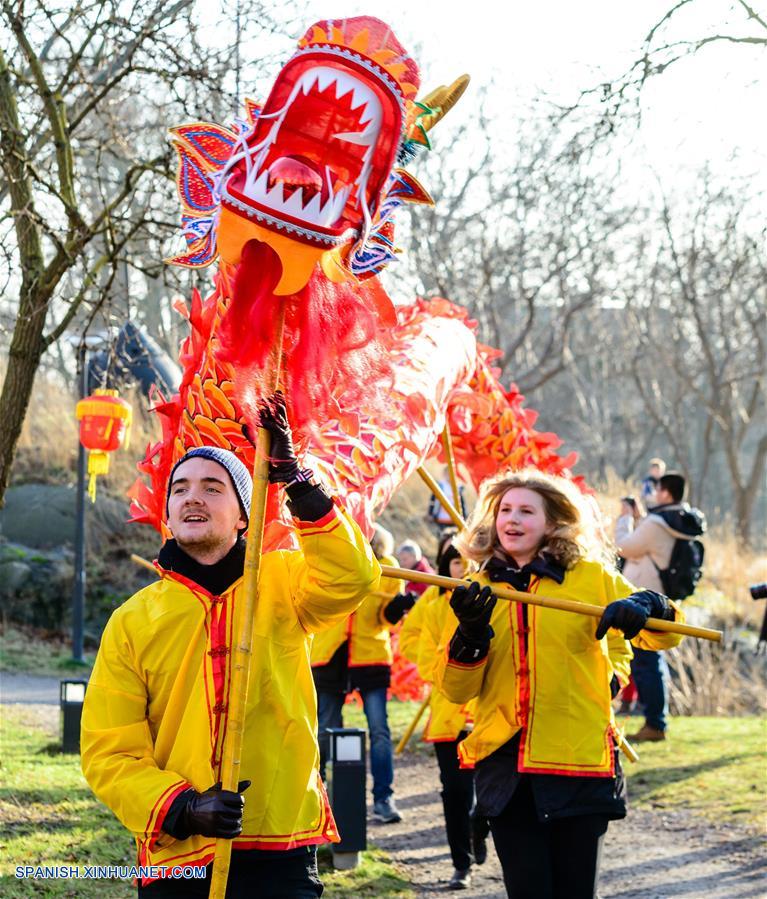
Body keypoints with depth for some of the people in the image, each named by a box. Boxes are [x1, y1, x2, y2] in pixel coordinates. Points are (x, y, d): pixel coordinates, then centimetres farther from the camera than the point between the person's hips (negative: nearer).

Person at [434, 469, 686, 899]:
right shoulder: (480, 590, 8)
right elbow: (456, 689, 6)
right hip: (507, 766, 2)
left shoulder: (591, 576, 2)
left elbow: (663, 636, 3)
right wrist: (470, 633, -13)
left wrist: (647, 606, -19)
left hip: (579, 762, -2)